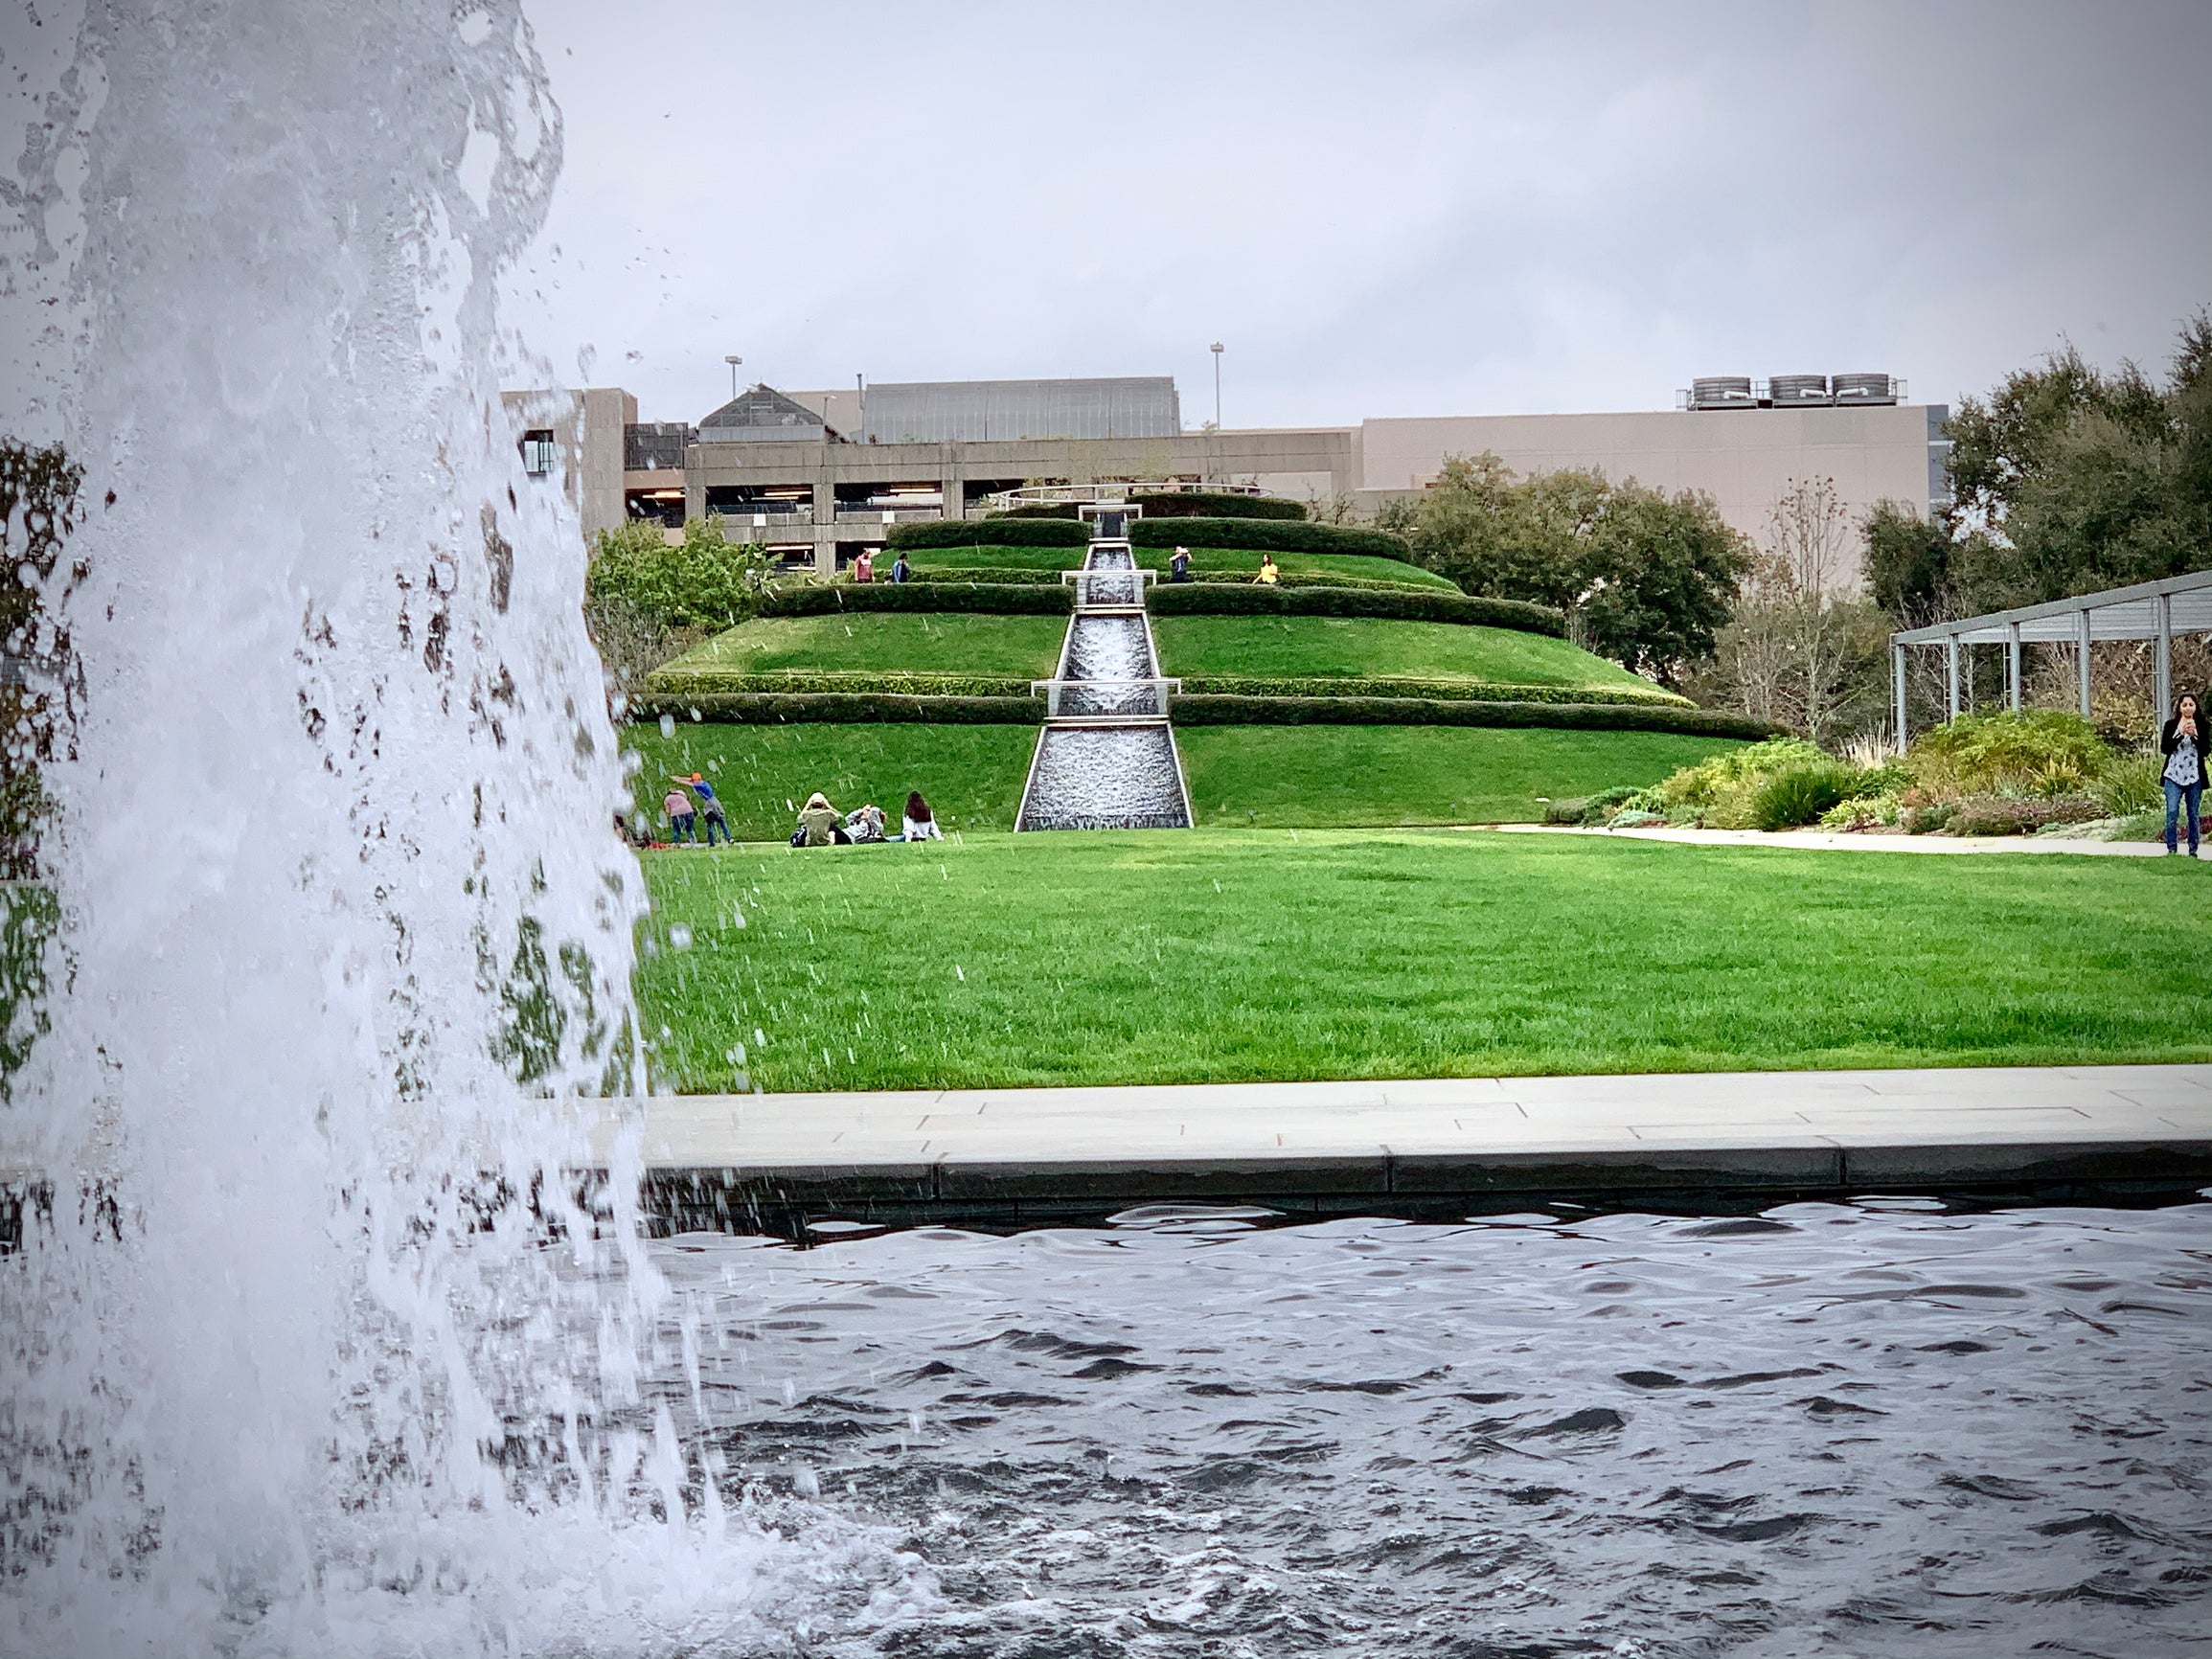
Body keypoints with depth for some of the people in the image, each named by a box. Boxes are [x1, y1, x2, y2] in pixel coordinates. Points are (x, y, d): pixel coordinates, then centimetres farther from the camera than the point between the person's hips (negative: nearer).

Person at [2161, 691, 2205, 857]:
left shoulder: (2201, 725, 4)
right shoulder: (2171, 725, 4)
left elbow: (2205, 751, -1)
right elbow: (2164, 748, -4)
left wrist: (2194, 736, -17)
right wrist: (2181, 734, -15)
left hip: (2194, 776, 0)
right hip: (2174, 776, 0)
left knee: (2193, 814, 3)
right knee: (2172, 812, -10)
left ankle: (2193, 850, 9)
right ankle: (2171, 849, -5)